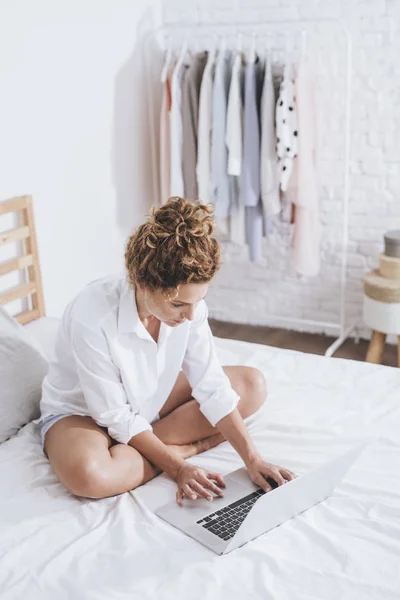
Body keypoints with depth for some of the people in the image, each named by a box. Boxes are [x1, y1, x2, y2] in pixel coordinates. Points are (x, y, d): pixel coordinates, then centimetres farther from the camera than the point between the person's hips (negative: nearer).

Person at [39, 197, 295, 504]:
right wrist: (177, 466, -26)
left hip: (151, 401, 6)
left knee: (253, 384, -6)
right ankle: (186, 446, -13)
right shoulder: (92, 317, -35)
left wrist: (252, 458, -21)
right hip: (81, 411, -5)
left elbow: (212, 387, -15)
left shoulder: (189, 304, -20)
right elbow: (115, 416, -26)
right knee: (90, 474, -40)